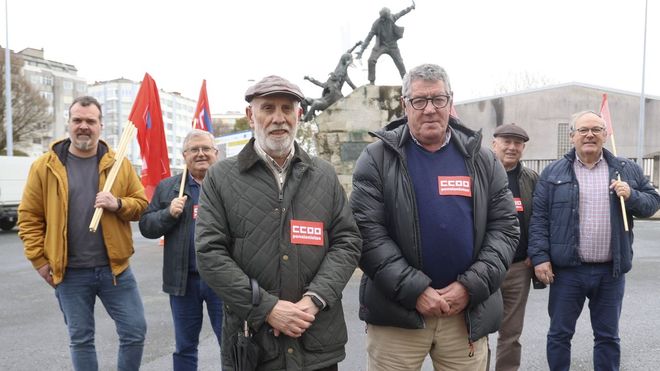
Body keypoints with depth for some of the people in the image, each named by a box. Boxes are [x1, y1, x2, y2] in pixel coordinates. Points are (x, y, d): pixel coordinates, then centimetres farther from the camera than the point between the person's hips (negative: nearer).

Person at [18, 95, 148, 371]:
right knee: (80, 338, 12)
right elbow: (29, 217, 2)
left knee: (135, 331, 4)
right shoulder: (45, 166, -1)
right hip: (70, 272, 0)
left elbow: (141, 204, 6)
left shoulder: (119, 164, 2)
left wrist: (118, 204, -15)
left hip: (114, 267, 1)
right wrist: (40, 260, -2)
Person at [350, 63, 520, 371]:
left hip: (469, 310, 3)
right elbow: (367, 231, -9)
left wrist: (471, 286, -9)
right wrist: (414, 289, -15)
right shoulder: (378, 158, -2)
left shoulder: (482, 160, 7)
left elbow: (505, 227, 4)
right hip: (396, 310, -2)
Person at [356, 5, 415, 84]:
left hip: (392, 45, 2)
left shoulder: (391, 18, -12)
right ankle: (371, 82, -9)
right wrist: (361, 51, -23)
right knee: (371, 60, -21)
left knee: (400, 63, 3)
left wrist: (410, 7, 21)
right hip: (381, 45, -2)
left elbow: (401, 13, 9)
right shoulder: (376, 24, -19)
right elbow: (369, 37, -18)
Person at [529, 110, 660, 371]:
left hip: (611, 271, 2)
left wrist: (632, 196, -10)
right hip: (566, 269, -2)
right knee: (559, 334, 8)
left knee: (608, 337, 14)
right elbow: (539, 218, -2)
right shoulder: (553, 173, 1)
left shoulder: (628, 170, 7)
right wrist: (540, 257, -10)